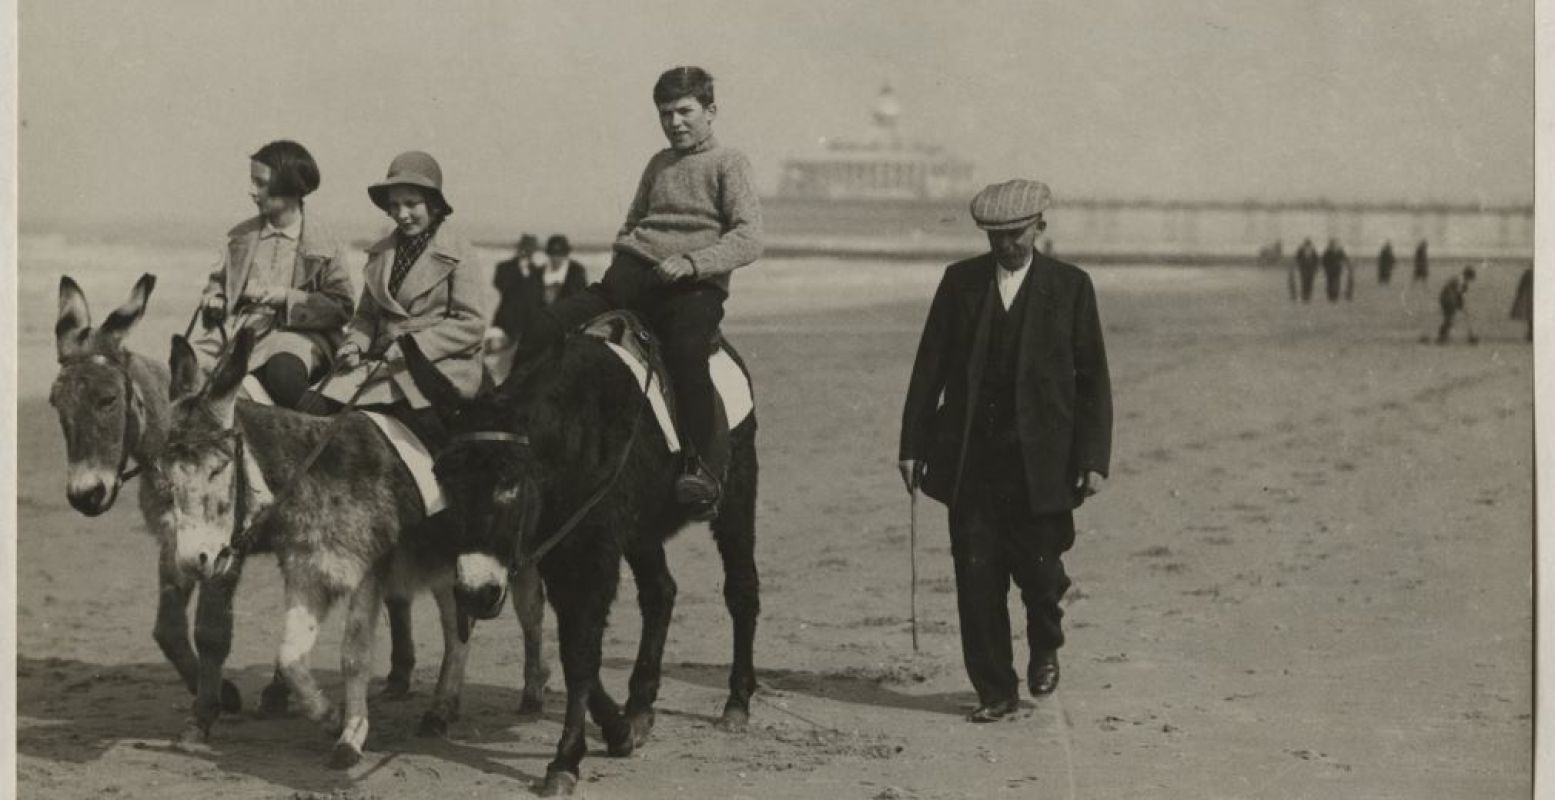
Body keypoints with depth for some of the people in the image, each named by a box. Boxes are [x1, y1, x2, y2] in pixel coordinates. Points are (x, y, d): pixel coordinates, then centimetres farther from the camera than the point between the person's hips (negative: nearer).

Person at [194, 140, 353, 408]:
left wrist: (287, 297, -13)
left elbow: (340, 307, -2)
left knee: (283, 371, -38)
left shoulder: (321, 243, 0)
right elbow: (219, 279, 28)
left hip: (297, 332, -5)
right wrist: (213, 298, 4)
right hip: (237, 327, 5)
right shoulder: (241, 235, 14)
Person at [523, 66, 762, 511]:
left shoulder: (728, 164, 4)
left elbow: (749, 239, -9)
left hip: (694, 288, -6)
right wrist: (620, 262, 15)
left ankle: (699, 469, -30)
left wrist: (690, 261, -20)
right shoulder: (658, 164, 23)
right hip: (631, 277, 6)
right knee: (542, 336, -14)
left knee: (685, 351, -37)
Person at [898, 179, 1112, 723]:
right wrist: (912, 444, 3)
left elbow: (1092, 378, 2)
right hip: (970, 459, 2)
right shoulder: (960, 282, 6)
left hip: (1040, 460, -2)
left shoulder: (1070, 287, 2)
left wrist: (1094, 457, -6)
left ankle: (1045, 647, 30)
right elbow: (929, 366, 7)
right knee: (976, 578, 1)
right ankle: (994, 691, 12)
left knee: (1038, 568, -2)